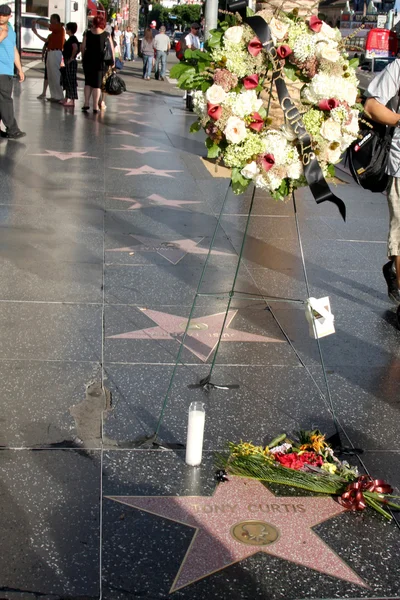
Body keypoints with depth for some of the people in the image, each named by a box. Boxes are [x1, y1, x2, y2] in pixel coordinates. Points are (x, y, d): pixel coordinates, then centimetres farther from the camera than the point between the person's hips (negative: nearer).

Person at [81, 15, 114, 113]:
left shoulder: (88, 34, 0)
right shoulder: (106, 35, -4)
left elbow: (82, 48, 1)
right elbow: (112, 49, -4)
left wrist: (83, 58, 15)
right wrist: (113, 61, 5)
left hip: (88, 60, 2)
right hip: (101, 61, -1)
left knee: (88, 82, 16)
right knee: (97, 84, 4)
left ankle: (86, 103, 9)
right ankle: (95, 106, 2)